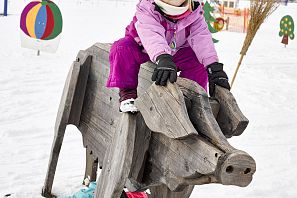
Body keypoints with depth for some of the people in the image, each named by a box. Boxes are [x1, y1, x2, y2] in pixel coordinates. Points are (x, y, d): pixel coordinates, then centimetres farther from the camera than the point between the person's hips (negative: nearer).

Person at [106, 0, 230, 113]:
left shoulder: (194, 12, -22)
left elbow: (202, 37, -33)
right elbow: (151, 34, -52)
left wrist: (214, 67, -46)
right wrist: (162, 58, -71)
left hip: (176, 50, 3)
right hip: (142, 47, -3)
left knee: (200, 62, -18)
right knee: (122, 48, -34)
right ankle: (127, 92, -22)